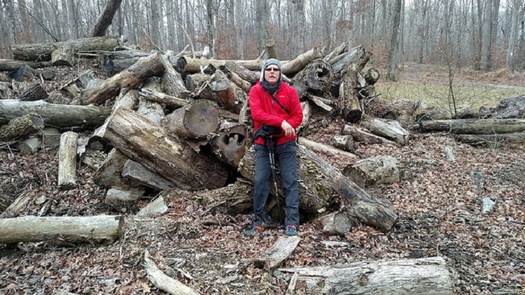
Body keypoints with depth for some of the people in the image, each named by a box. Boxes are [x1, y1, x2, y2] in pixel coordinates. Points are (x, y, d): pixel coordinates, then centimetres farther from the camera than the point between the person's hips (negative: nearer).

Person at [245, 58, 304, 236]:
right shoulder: (255, 90, -1)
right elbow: (256, 113, -15)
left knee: (290, 181, -3)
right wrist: (281, 122, -25)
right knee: (260, 180, -2)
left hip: (285, 143, 0)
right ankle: (261, 219, 10)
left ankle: (292, 222, 1)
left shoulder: (289, 91, 1)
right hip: (263, 143, 0)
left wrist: (283, 127, -19)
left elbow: (298, 116, -2)